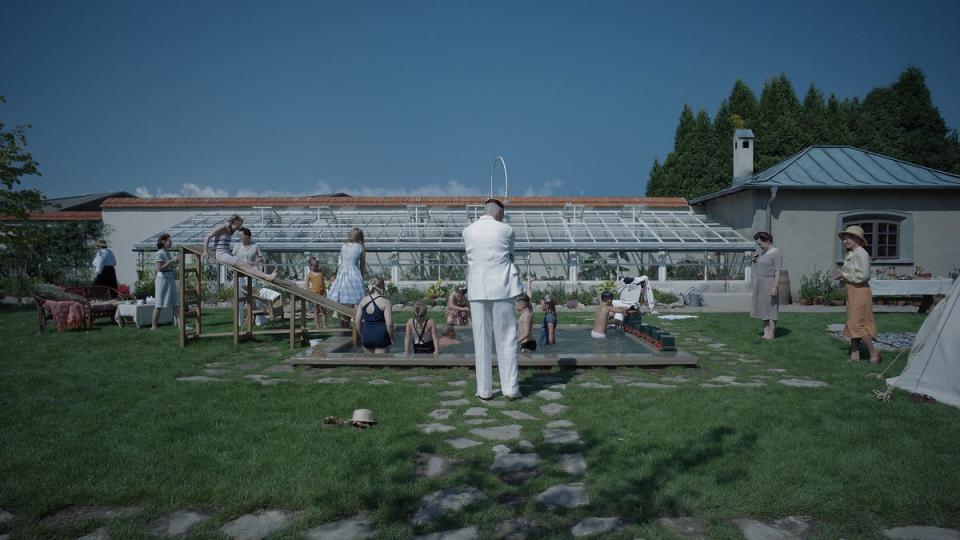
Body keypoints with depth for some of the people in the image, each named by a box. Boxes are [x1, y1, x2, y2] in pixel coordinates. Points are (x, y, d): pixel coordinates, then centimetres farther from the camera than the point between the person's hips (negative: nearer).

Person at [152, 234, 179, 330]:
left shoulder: (168, 253, 15)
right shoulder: (159, 254, -11)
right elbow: (160, 268, -19)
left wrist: (176, 263, 10)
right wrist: (171, 261, -20)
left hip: (171, 280, 9)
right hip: (162, 279, -9)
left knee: (176, 303, 1)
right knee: (159, 304, -2)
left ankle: (179, 324, -2)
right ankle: (153, 326, 6)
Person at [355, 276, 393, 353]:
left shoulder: (363, 300, 2)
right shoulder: (385, 302, -11)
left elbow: (357, 322, 5)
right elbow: (389, 324, -16)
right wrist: (391, 338, -2)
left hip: (366, 336, 5)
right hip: (381, 336, -5)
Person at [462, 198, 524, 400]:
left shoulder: (468, 231, 6)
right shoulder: (506, 230, 0)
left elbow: (469, 260, 13)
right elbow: (510, 256, 11)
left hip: (478, 289, 2)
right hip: (502, 288, -2)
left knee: (482, 340, 5)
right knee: (506, 339, 4)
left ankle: (484, 390, 9)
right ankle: (510, 388, 5)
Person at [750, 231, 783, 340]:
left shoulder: (776, 253, -11)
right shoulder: (762, 253, 13)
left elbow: (778, 272, -16)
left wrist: (775, 287, -22)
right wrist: (755, 261, 5)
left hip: (769, 283, -8)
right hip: (759, 283, 8)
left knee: (771, 308, -4)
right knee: (763, 308, 8)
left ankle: (771, 333, -1)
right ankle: (766, 331, 11)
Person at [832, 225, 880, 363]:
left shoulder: (861, 254, -14)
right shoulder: (850, 255, 15)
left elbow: (863, 275, -21)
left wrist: (844, 275, -14)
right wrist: (841, 275, 7)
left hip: (860, 291, -10)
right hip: (851, 292, 10)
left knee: (857, 324, -9)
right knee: (852, 324, 10)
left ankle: (874, 353, 1)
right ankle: (855, 354, 15)